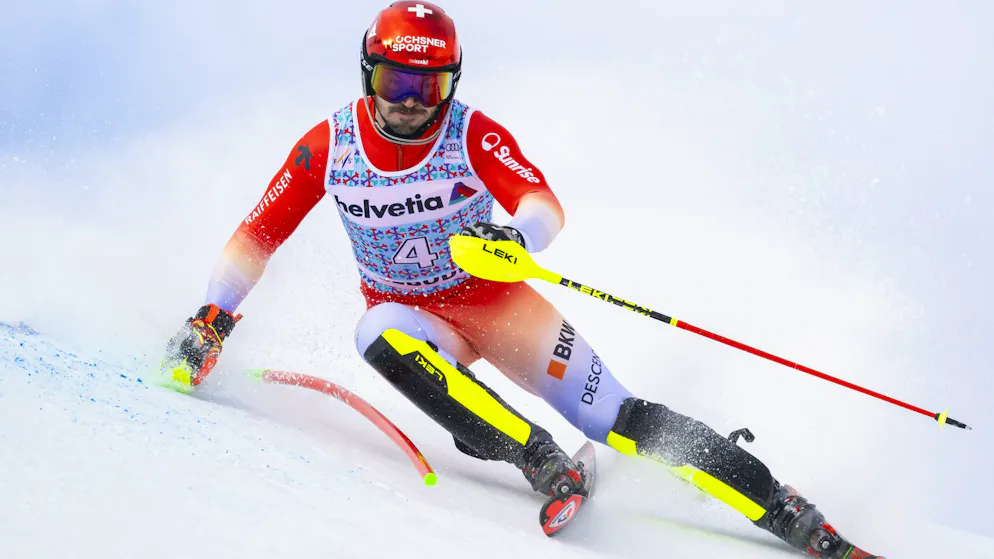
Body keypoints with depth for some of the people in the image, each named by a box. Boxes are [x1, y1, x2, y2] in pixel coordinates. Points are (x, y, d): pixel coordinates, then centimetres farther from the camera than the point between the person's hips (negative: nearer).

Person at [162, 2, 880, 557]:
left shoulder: (474, 136, -17)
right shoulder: (327, 148, -11)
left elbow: (546, 206, -27)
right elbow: (257, 236, -2)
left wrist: (515, 237, -49)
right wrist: (212, 320, -10)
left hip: (495, 300, -2)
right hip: (414, 313, 2)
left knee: (615, 419, -16)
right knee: (378, 334, -36)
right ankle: (542, 464, -31)